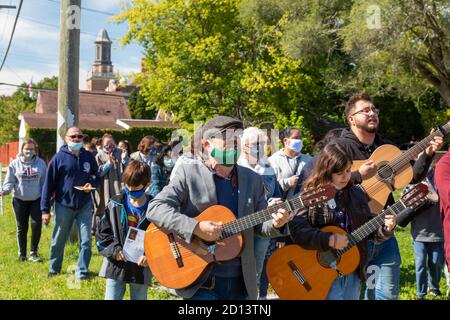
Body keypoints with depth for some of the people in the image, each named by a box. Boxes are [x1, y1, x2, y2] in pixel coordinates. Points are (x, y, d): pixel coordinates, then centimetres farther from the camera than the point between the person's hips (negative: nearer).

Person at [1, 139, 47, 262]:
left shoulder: (41, 163, 1)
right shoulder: (15, 164, -3)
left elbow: (44, 182, 5)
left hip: (36, 200, 0)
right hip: (20, 200, 0)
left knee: (36, 225, -11)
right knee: (22, 228, 10)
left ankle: (33, 253, 5)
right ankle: (22, 254, 24)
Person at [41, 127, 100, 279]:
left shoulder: (89, 157, 2)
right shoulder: (59, 157, -6)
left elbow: (97, 176, 15)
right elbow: (48, 183, -5)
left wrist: (92, 184, -10)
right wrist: (45, 209, -8)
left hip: (84, 205, 2)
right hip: (63, 205, -2)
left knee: (86, 241, 1)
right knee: (58, 240, 12)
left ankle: (82, 271, 14)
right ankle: (54, 269, 30)